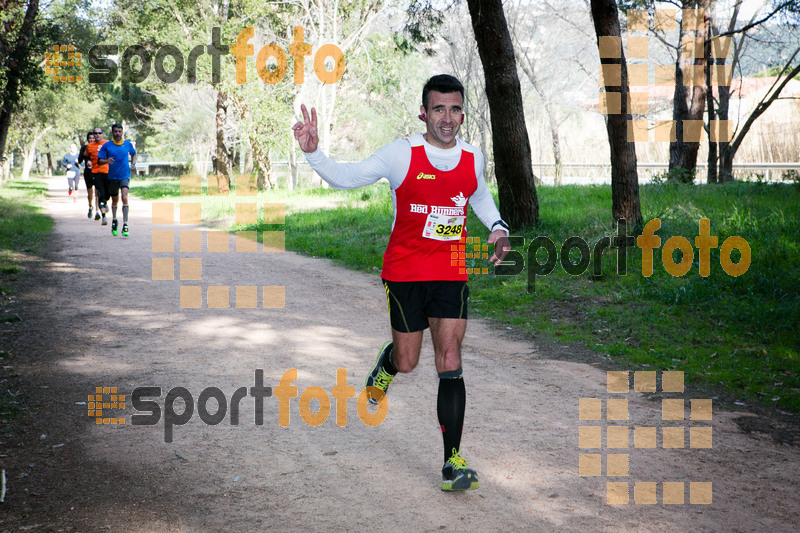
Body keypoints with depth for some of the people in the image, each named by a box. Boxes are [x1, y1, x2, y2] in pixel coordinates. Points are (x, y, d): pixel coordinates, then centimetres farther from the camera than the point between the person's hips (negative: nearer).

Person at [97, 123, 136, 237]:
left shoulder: (128, 144, 3)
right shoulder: (107, 145, -2)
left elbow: (133, 154, 24)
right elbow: (99, 161, -2)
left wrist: (133, 164, 7)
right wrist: (107, 161, -23)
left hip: (125, 176, -1)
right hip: (112, 176, 1)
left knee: (125, 198, -20)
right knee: (115, 201, 13)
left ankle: (125, 225, -22)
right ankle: (114, 220, 40)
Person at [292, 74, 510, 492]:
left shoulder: (473, 159, 3)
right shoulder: (401, 154, -9)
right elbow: (346, 178, -4)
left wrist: (498, 229, 9)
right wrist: (313, 153, -20)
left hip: (451, 275, 2)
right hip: (404, 273, -2)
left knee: (449, 365, -7)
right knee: (408, 362, 7)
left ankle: (452, 462, -3)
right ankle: (387, 363, 48)